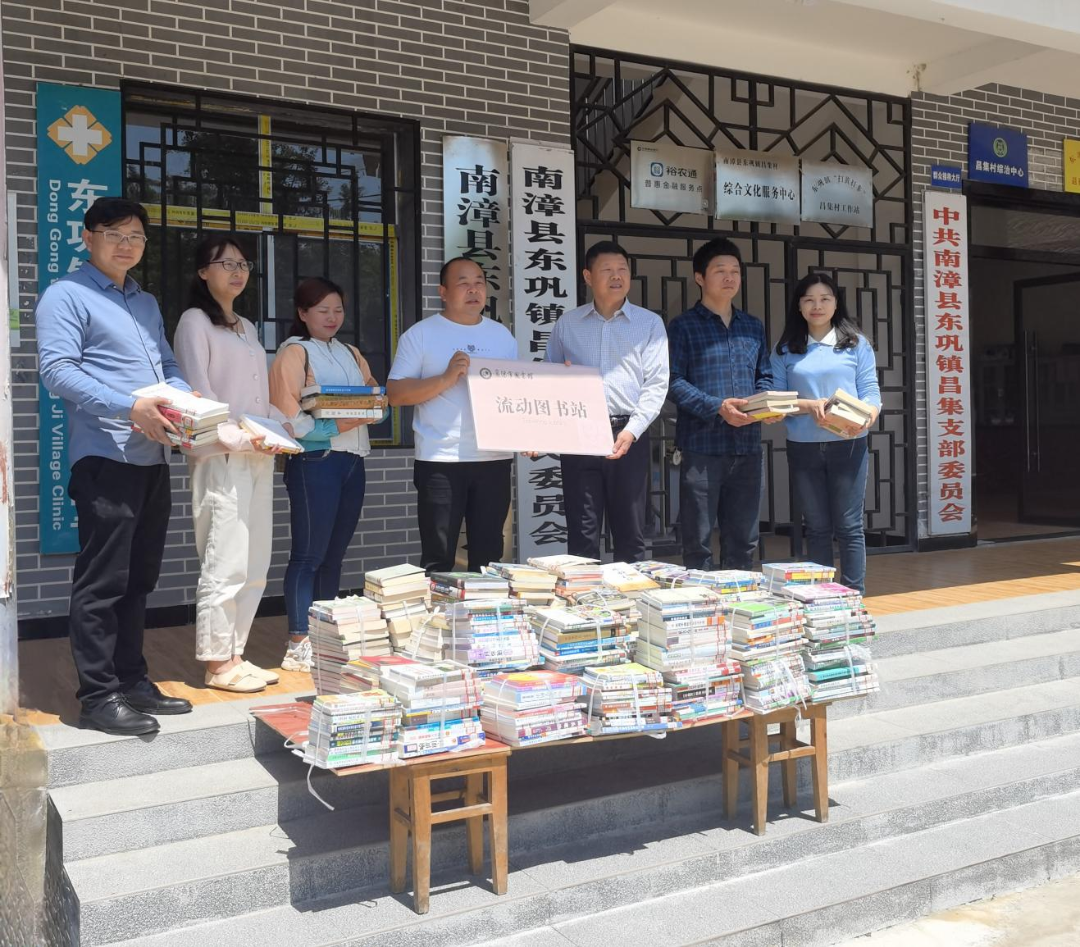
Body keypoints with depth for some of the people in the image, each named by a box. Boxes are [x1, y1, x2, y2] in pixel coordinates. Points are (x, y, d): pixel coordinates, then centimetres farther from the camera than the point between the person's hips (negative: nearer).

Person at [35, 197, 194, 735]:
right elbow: (57, 369, -13)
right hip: (106, 458, -8)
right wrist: (129, 407, -23)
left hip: (154, 458, 8)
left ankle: (132, 681, 22)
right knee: (102, 581, -5)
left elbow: (168, 367, 25)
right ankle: (98, 696, 3)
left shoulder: (146, 303, 23)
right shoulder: (66, 296, -1)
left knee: (138, 579, 13)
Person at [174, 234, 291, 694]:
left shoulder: (247, 328, 23)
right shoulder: (195, 322, -1)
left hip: (258, 461, 8)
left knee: (255, 564, 7)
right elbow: (197, 393, -11)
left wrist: (281, 428, 4)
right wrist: (239, 438, -19)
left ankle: (234, 654, 16)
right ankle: (218, 664, 0)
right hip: (220, 460, -8)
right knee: (225, 564, -9)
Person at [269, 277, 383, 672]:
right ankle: (299, 644, -2)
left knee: (335, 554, 10)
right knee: (309, 555, -6)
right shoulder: (294, 353, -2)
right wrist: (340, 421, -21)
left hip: (352, 459, 7)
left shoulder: (351, 354, 20)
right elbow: (291, 420, -12)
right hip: (314, 461, -7)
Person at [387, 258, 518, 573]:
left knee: (488, 554, 9)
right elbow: (396, 393, -6)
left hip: (495, 459, 4)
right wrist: (447, 378, -17)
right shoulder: (421, 334, 1)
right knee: (438, 558, 0)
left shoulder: (502, 335, 14)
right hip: (441, 461, -4)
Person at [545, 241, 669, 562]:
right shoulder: (567, 324, 11)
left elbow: (656, 384, -1)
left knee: (630, 531, 5)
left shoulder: (650, 323, 6)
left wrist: (632, 430, -13)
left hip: (628, 436, -1)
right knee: (582, 532, 3)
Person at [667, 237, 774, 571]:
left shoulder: (754, 327, 17)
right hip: (701, 445, -5)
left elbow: (764, 377, 19)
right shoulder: (683, 326, 0)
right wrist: (717, 407, -20)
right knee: (697, 541, -1)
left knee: (743, 539, 12)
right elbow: (673, 381, -9)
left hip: (748, 445, 5)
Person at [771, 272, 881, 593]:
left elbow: (870, 392, 1)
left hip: (848, 444, -1)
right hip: (803, 447, 2)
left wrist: (867, 417, -20)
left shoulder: (856, 344, 6)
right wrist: (809, 405, -15)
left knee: (848, 526, 0)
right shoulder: (785, 350, 8)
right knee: (817, 528, 9)